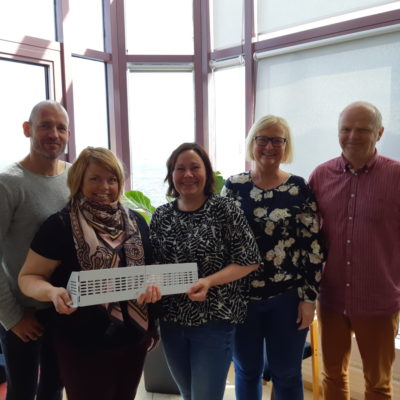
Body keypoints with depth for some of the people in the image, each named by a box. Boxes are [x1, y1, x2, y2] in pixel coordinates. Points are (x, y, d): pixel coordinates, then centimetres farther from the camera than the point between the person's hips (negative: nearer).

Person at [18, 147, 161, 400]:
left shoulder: (136, 222, 3)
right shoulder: (60, 225, -11)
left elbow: (151, 268, 10)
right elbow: (29, 277, -9)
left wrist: (153, 283, -12)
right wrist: (52, 292, -29)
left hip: (134, 337, 5)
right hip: (83, 344, -5)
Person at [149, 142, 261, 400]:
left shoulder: (225, 210, -10)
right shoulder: (161, 216, 3)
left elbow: (249, 261, -10)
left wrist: (209, 282, -21)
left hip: (215, 321, -4)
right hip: (172, 321, 5)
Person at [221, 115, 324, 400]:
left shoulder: (299, 189, -5)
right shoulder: (233, 186, -1)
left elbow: (314, 245, -4)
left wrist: (309, 297, -6)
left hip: (287, 297, -1)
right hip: (241, 295, 1)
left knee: (287, 374, 15)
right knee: (247, 371, 18)